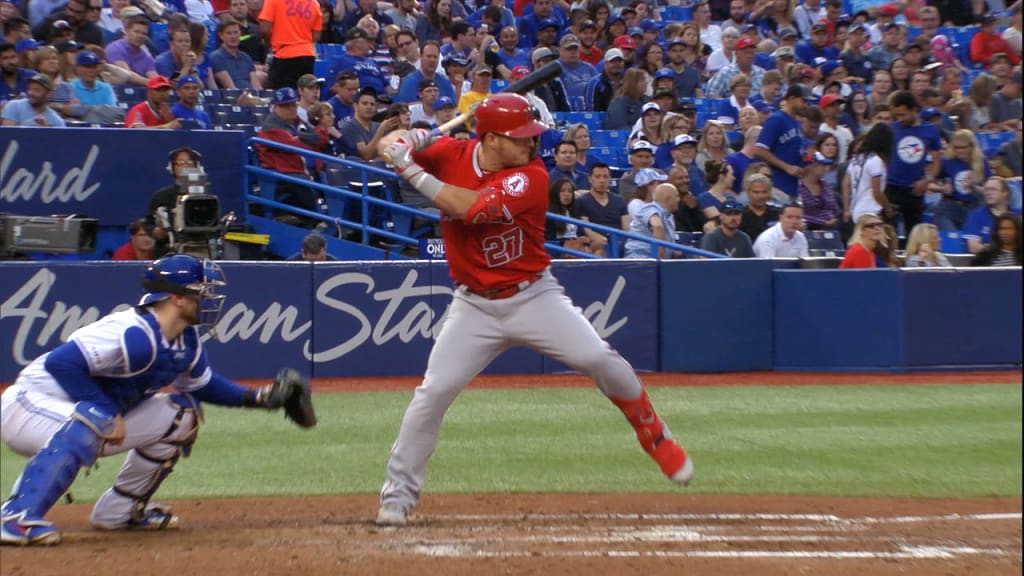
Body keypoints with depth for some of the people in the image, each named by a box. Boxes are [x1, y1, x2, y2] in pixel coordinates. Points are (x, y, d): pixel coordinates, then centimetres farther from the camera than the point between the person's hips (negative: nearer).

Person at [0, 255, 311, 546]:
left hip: (98, 415, 9)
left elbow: (201, 383, 20)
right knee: (89, 423, -41)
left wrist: (256, 397, 6)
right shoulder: (134, 336, -29)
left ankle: (119, 509, 13)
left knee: (182, 413, 8)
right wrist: (108, 417, -30)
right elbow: (61, 363, -34)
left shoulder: (187, 340, 0)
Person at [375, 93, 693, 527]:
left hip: (534, 296, -1)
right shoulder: (451, 155, -6)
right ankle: (398, 494, 5)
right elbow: (382, 150, -2)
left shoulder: (531, 176, -16)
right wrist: (407, 144, -26)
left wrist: (413, 172, -27)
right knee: (433, 393, -9)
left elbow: (471, 208, -29)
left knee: (601, 360, -14)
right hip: (475, 307, 2)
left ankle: (657, 440, 10)